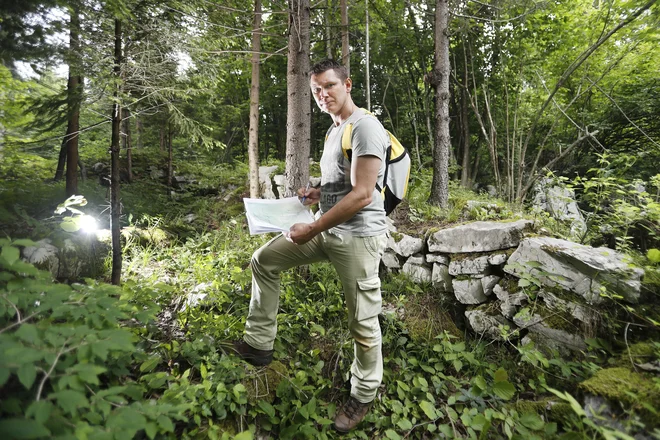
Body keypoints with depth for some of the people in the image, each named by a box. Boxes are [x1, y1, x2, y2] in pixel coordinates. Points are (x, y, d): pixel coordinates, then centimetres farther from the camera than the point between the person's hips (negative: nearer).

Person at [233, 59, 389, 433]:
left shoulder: (365, 127, -13)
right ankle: (259, 344, 22)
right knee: (264, 260, 13)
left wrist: (311, 230, -17)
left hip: (358, 236, -9)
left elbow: (362, 194, -21)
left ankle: (363, 397, 26)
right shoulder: (334, 130, 16)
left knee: (363, 321, 2)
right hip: (327, 232, 10)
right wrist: (318, 194, 7)